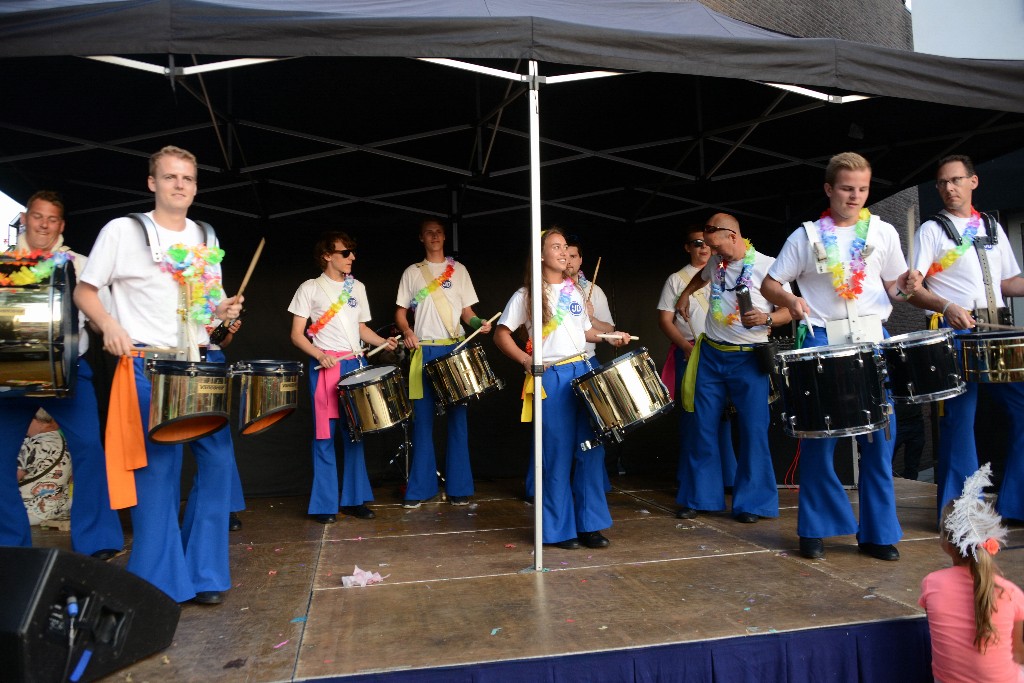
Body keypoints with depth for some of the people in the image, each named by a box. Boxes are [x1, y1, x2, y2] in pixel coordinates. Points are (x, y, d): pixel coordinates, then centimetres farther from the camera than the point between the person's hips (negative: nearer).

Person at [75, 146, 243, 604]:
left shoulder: (205, 237, 14)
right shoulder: (123, 230, 0)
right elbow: (84, 291, 1)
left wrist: (223, 310, -1)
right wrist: (110, 325, -17)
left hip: (202, 362, 5)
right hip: (148, 366, -4)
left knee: (218, 460, 2)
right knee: (158, 468, -2)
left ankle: (205, 572, 17)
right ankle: (159, 583, 12)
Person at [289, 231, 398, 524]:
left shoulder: (357, 287, 14)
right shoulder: (310, 288, 0)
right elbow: (296, 334, -3)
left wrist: (384, 341, 2)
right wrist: (319, 354, -19)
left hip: (356, 364, 5)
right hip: (326, 366, -4)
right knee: (325, 435, -2)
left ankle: (354, 498, 17)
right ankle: (325, 504, 8)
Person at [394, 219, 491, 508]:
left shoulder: (458, 270, 11)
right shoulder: (412, 272, 10)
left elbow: (466, 311, 10)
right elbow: (400, 312, 10)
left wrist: (478, 322, -11)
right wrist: (407, 331, -10)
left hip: (455, 349, 0)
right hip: (423, 351, 0)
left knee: (457, 417, 1)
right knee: (422, 419, 1)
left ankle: (458, 486, 9)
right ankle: (420, 487, 11)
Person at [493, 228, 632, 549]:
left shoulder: (575, 291, 15)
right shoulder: (527, 294, -1)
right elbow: (501, 334, 0)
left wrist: (608, 337, 5)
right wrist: (525, 360, -12)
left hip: (582, 371, 5)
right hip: (551, 377, -5)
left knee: (591, 449, 5)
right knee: (558, 453, 0)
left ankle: (589, 524, 17)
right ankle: (559, 529, 13)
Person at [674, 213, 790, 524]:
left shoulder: (767, 266, -8)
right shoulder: (716, 262, 8)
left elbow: (789, 311, -7)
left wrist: (766, 318, -24)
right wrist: (684, 295, 26)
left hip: (748, 359, -4)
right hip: (710, 355, 5)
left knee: (753, 429, -3)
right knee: (703, 427, 6)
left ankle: (751, 502, 10)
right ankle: (697, 497, 17)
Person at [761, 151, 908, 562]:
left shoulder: (883, 232, 12)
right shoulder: (807, 236, 6)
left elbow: (894, 285, 15)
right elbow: (770, 284, 6)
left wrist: (909, 280, -7)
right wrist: (791, 301, -13)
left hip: (872, 338, 2)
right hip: (822, 340, -2)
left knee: (879, 435, 2)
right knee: (818, 435, 1)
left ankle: (878, 532, 16)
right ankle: (815, 529, 14)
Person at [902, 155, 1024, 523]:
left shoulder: (993, 228, 19)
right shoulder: (932, 230, 4)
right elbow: (912, 286, -6)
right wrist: (947, 307, -22)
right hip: (955, 333, -5)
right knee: (959, 418, -3)